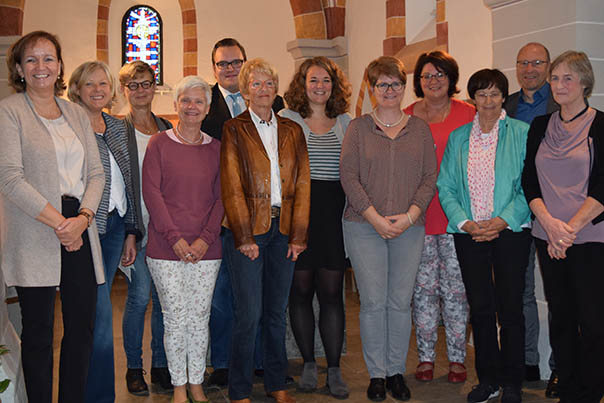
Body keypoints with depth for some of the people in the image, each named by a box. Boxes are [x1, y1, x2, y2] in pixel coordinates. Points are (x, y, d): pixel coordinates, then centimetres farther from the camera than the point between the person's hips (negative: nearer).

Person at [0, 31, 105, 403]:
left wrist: (83, 218, -7)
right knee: (38, 333, 1)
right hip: (34, 237, -4)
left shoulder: (77, 114, 16)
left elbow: (96, 173, 11)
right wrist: (59, 223, -14)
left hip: (80, 230, 5)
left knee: (83, 327, 6)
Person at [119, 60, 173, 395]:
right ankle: (134, 367, 14)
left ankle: (161, 366, 20)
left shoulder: (167, 128, 14)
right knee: (140, 296, -4)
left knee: (164, 298, 7)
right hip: (135, 226, -4)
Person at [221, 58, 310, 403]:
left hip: (284, 228, 4)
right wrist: (244, 237, -12)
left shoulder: (292, 131, 12)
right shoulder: (234, 130, 2)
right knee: (249, 313, -4)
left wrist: (298, 235, 0)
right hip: (248, 228, -3)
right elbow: (232, 187, -5)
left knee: (278, 311, 11)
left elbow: (302, 185, 8)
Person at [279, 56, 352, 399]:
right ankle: (309, 364, 18)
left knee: (332, 292, 0)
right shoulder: (287, 120, 6)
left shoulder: (345, 122, 13)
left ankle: (334, 369, 9)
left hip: (334, 212, 1)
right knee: (301, 290, 4)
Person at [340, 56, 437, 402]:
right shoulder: (358, 128, 5)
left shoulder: (419, 128, 10)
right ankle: (377, 374, 14)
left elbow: (431, 176, 5)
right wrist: (375, 218, -11)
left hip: (409, 227, 2)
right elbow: (348, 176, -2)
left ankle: (397, 371, 18)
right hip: (364, 227, -1)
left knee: (401, 301, 4)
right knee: (373, 302, 0)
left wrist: (409, 216, -8)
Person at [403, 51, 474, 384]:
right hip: (419, 215, 2)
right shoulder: (407, 117, 9)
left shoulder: (467, 114, 4)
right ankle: (425, 357, 19)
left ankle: (457, 359, 16)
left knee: (456, 289, 3)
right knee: (423, 288, 7)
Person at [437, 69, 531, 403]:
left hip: (510, 231, -3)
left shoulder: (521, 133, 1)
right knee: (480, 307, 7)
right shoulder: (458, 138, 10)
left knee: (510, 307, 0)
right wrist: (465, 223, -8)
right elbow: (445, 187, 6)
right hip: (470, 234, 3)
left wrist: (503, 220, -15)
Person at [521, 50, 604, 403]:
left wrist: (569, 229, -14)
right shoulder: (541, 126, 12)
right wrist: (549, 222, -8)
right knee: (561, 317, 10)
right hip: (548, 237, 4)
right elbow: (529, 180, 7)